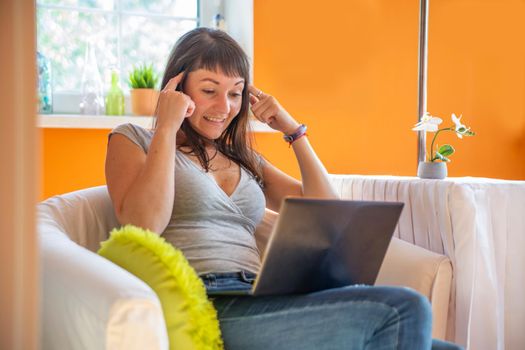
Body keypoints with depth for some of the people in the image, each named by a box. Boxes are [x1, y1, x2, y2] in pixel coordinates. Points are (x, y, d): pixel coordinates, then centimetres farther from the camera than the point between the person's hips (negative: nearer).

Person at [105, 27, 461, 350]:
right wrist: (167, 127, -3)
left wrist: (293, 129, 16)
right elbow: (143, 225, -8)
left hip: (259, 301, 6)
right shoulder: (133, 139, 12)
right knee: (402, 310, -24)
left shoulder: (245, 160, 26)